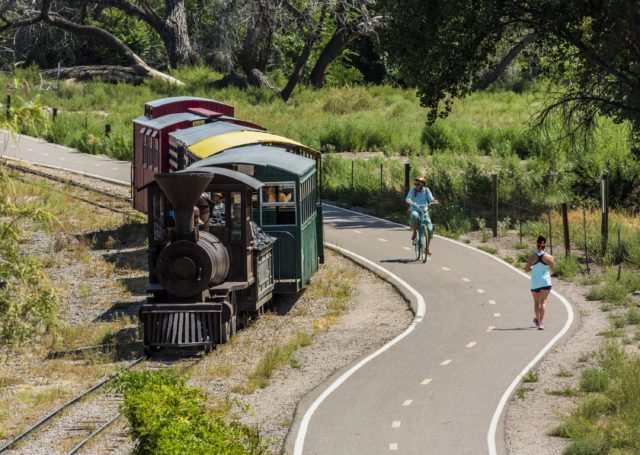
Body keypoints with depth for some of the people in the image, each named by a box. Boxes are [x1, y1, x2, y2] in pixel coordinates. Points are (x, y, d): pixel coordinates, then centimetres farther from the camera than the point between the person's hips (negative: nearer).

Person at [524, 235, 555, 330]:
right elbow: (553, 271, 0)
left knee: (536, 302, 19)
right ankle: (541, 322, -21)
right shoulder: (549, 257, -6)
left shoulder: (532, 256, -2)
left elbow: (526, 270, 0)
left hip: (535, 282, 2)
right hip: (545, 282, -2)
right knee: (543, 302, -8)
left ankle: (537, 320, 34)